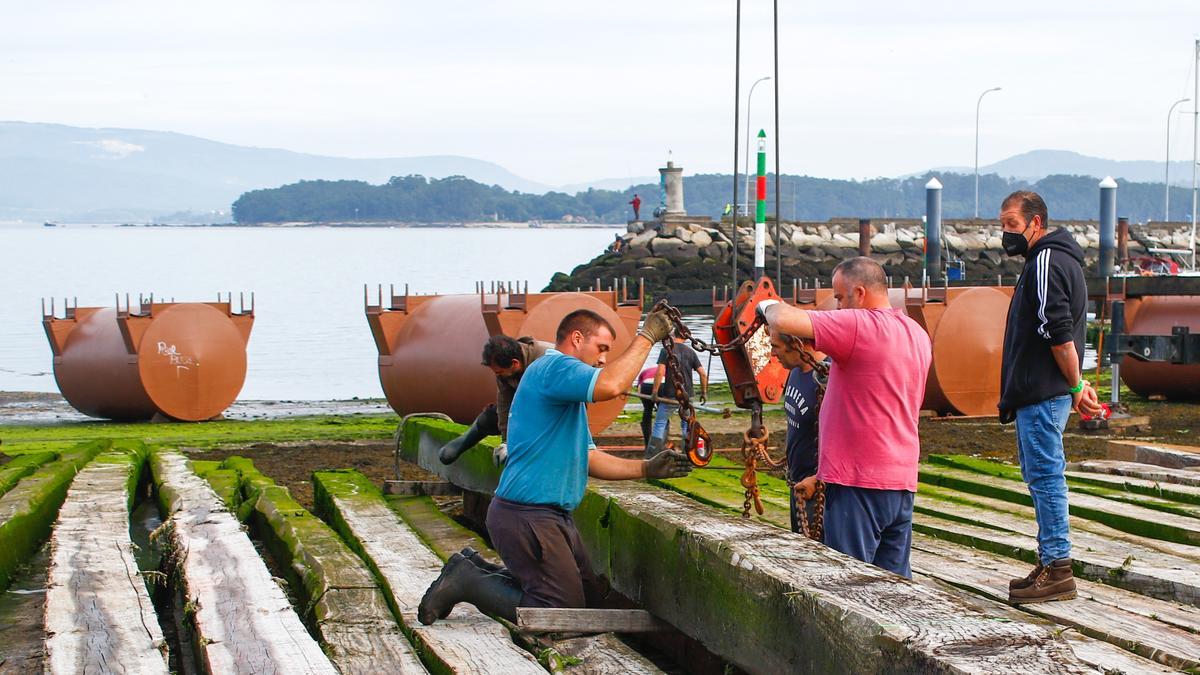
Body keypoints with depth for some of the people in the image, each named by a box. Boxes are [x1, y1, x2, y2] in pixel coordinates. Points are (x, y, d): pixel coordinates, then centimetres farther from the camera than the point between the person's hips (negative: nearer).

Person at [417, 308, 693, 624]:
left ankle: (478, 573, 18)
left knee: (586, 591, 17)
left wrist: (646, 469, 6)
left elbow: (589, 459, 18)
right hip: (527, 516, -11)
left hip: (554, 515, 11)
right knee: (564, 610, -7)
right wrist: (646, 336, -22)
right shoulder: (553, 367, -15)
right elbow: (611, 385, -33)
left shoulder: (569, 394, 21)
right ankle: (467, 582, 0)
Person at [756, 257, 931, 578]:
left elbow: (784, 321, -23)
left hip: (858, 484, -8)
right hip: (902, 482, 8)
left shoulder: (858, 326, -13)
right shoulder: (918, 336, 14)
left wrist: (770, 305, 2)